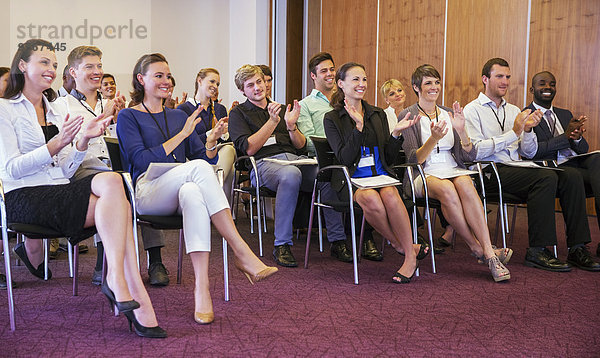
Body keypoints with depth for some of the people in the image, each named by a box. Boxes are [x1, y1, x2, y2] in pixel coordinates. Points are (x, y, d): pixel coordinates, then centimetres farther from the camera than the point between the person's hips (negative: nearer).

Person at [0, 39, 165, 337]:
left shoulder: (58, 111, 22)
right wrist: (57, 143, -19)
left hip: (60, 191, 6)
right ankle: (136, 295, -31)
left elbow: (66, 170, 14)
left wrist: (83, 140, -4)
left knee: (111, 179, -29)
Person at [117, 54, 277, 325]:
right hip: (147, 192, -3)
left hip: (184, 188, 4)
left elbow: (206, 158, 16)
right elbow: (142, 161, -8)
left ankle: (202, 287, -47)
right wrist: (182, 134, -11)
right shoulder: (128, 117, 9)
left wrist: (212, 141, -6)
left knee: (192, 193, -37)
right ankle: (242, 253, -38)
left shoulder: (178, 116, 25)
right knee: (198, 168, -34)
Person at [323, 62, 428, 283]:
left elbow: (389, 158, 12)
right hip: (351, 179, -3)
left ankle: (410, 256, -24)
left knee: (390, 194, -33)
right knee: (371, 199, -36)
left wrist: (396, 133, -5)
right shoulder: (332, 119, 4)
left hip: (380, 174, 3)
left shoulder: (378, 115, 16)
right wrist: (358, 127, -17)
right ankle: (401, 246, -15)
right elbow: (345, 159, -8)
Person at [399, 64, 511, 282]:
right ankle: (477, 248, -26)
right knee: (447, 190, -37)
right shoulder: (408, 116, 4)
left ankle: (489, 252, -39)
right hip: (424, 174, -3)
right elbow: (414, 159, -8)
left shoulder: (448, 114, 17)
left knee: (465, 184, -33)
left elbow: (469, 157, 8)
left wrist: (461, 131, -10)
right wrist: (434, 139, -24)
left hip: (453, 170, 3)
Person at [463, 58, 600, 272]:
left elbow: (529, 153, 17)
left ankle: (577, 248, -14)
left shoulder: (513, 110, 22)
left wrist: (528, 130, -3)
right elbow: (475, 151, -14)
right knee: (547, 178, -29)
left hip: (516, 170, 7)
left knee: (571, 176, -15)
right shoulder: (473, 110, 2)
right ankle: (537, 252, -24)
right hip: (491, 173, -7)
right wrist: (513, 133, -16)